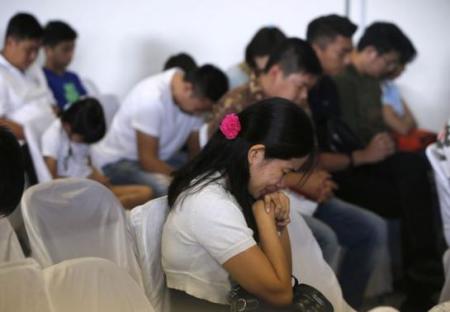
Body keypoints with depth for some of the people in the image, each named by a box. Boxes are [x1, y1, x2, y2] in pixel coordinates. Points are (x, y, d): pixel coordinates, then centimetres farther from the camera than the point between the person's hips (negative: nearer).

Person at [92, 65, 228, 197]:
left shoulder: (196, 98, -8)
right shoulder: (152, 99, -32)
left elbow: (197, 149, -1)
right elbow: (147, 161, -29)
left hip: (161, 156, 8)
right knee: (164, 186, -36)